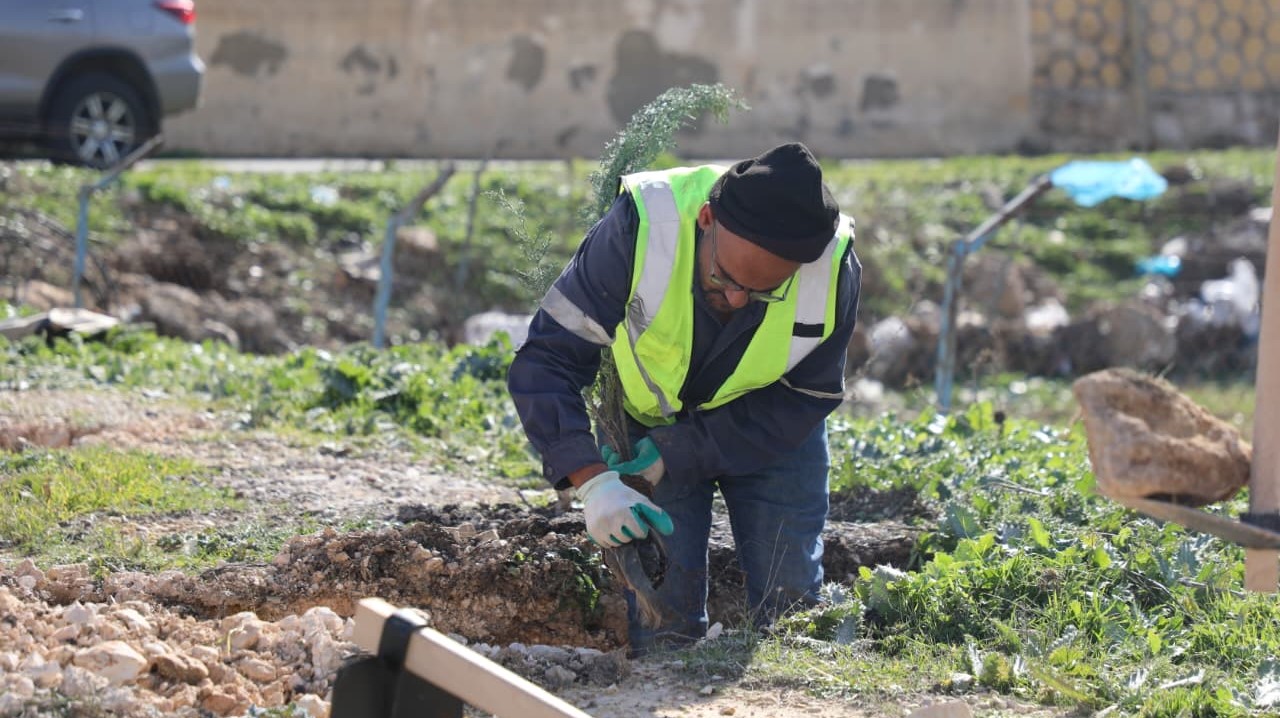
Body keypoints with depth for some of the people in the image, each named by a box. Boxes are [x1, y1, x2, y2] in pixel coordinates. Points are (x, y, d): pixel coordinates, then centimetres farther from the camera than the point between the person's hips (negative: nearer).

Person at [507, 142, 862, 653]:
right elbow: (545, 361, -32)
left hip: (769, 429, 1)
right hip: (649, 417, -1)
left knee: (788, 599, -1)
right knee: (661, 611, -10)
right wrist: (591, 479, -44)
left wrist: (677, 453, -26)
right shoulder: (642, 229, -36)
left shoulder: (834, 269, -30)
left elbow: (801, 400, -18)